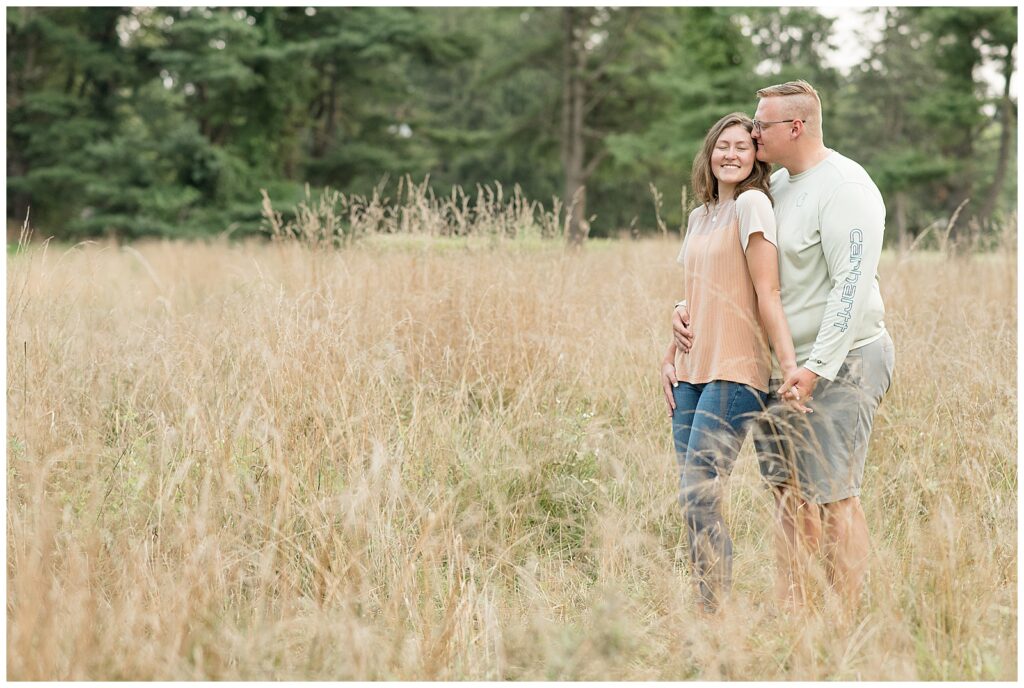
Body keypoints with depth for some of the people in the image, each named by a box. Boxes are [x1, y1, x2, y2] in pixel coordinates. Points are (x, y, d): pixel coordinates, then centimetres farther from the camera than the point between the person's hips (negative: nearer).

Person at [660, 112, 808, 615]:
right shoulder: (699, 217, 18)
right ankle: (708, 606, 12)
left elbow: (767, 294, -11)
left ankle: (714, 612, -5)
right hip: (691, 371, 8)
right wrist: (671, 358, 15)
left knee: (699, 494, -13)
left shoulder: (752, 203, -6)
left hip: (735, 372, -8)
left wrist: (790, 365, -16)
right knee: (692, 497, 5)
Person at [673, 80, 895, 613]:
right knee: (788, 489, 9)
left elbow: (851, 287, -21)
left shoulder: (844, 188, -13)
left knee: (832, 495, -6)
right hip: (781, 364, 8)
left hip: (838, 363, -8)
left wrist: (817, 366, -26)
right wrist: (688, 308, 6)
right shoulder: (775, 185, 13)